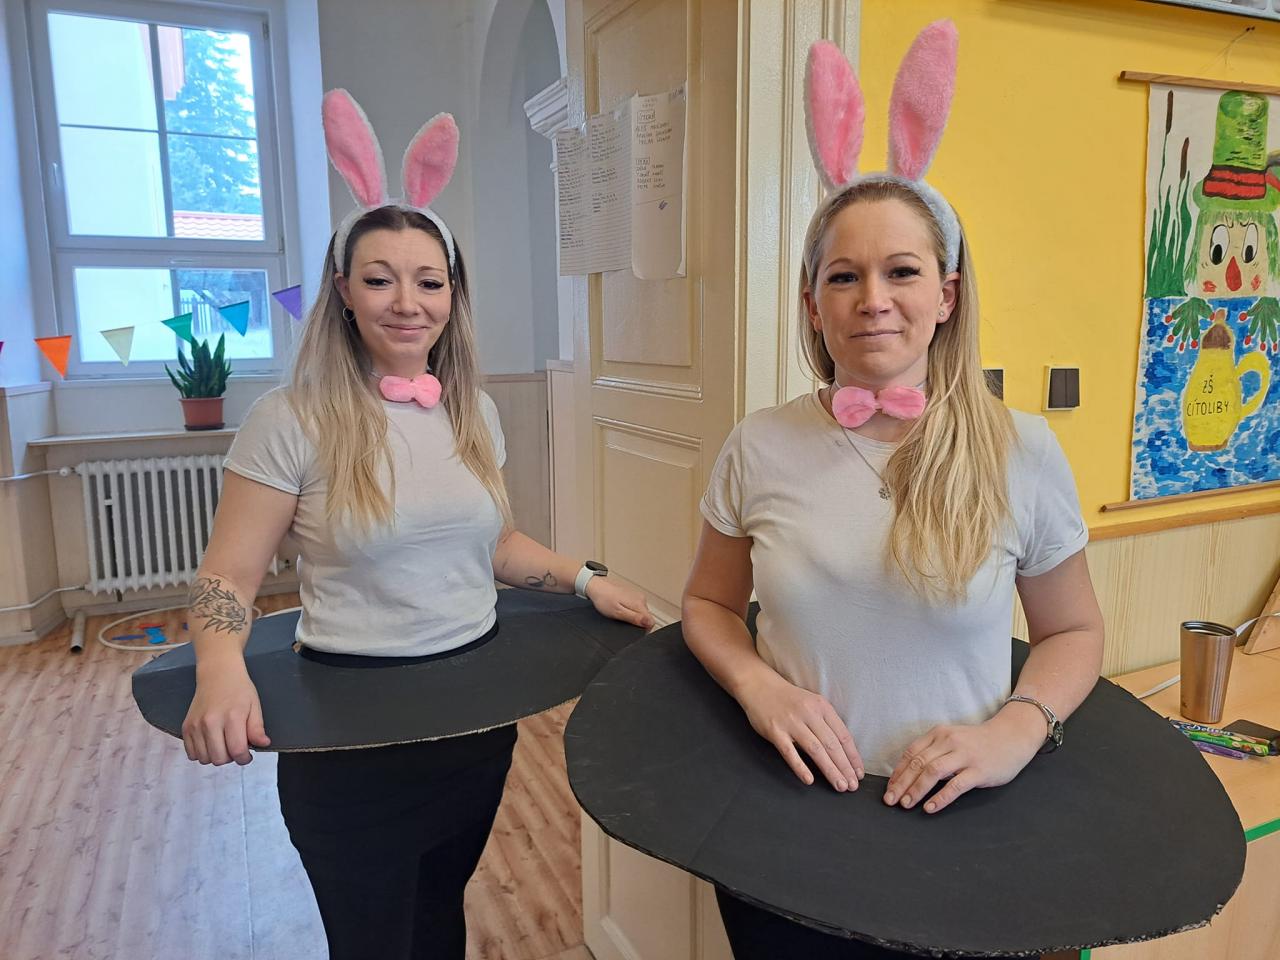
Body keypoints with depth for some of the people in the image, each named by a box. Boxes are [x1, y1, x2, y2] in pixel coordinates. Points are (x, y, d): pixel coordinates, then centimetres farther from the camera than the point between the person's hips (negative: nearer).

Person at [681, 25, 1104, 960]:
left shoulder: (1021, 451, -9)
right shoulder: (759, 447, -6)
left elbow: (1073, 632, 2)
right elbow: (709, 605, 5)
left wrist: (1015, 731, -16)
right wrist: (756, 683, -14)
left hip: (952, 828, -1)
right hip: (782, 820, 1)